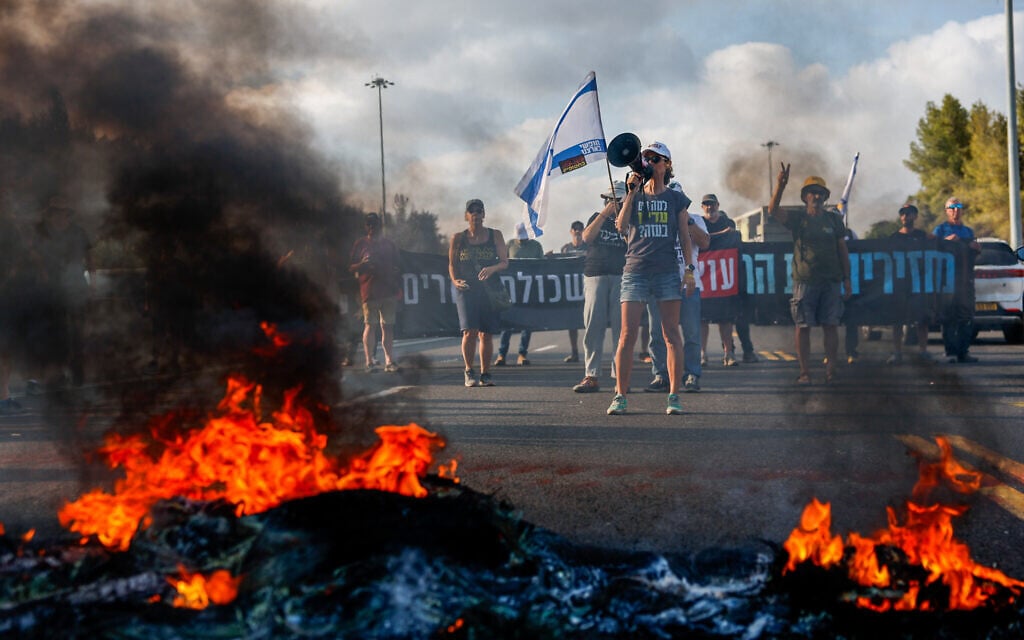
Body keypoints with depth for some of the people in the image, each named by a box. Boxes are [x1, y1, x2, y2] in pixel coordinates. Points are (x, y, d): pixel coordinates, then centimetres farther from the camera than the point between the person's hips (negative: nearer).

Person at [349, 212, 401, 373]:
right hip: (369, 291, -3)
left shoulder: (388, 244, 15)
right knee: (369, 325, -6)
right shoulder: (359, 244, 7)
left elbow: (397, 266, 18)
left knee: (387, 326, 3)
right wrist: (362, 264, -16)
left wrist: (398, 289, 10)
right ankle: (369, 362, -7)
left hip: (388, 291, 3)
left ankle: (389, 361, 3)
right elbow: (351, 267, 5)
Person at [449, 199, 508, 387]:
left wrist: (492, 268, -17)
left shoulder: (495, 236, 7)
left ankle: (485, 374, 13)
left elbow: (505, 262, 4)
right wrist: (455, 280, -12)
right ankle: (469, 372, 1)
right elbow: (452, 264, 8)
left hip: (490, 290, 1)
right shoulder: (458, 238, 6)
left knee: (486, 334, 3)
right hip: (466, 289, -1)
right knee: (470, 331, -13)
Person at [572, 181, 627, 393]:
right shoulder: (597, 217, 19)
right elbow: (587, 237, 0)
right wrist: (604, 214, -6)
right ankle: (591, 376, -5)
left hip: (622, 276, -1)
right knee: (593, 326, -5)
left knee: (621, 327, -6)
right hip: (595, 275, 1)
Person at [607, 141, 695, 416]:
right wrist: (632, 193, -7)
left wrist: (689, 269, 2)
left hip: (667, 271, 0)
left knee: (672, 335, -3)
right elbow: (621, 226, -4)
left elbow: (684, 236, 10)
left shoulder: (676, 198, 10)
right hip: (635, 270, 1)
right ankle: (620, 396, 1)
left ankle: (674, 396, 1)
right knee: (627, 336, -4)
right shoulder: (633, 195, 12)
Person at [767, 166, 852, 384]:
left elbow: (843, 251, 12)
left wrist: (847, 280, 8)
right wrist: (780, 185, -25)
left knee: (830, 325, 0)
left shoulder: (834, 219, 12)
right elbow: (773, 210, -12)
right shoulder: (797, 218, 6)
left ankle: (831, 369, 4)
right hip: (804, 281, -2)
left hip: (831, 281, 2)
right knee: (803, 326, -3)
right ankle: (804, 371, 1)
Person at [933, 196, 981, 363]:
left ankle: (963, 352, 4)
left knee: (967, 315, 0)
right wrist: (946, 241, -20)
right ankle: (950, 352, -6)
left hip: (966, 277, 4)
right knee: (949, 316, -7)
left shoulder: (968, 231, 22)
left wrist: (976, 249, 1)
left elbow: (972, 255, 23)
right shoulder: (941, 230, 8)